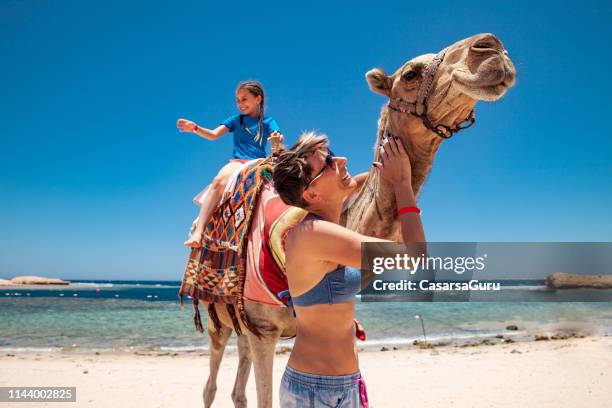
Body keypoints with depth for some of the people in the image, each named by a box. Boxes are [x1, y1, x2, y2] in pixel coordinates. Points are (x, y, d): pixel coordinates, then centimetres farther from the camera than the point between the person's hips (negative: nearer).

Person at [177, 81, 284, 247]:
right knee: (219, 181, -33)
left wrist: (277, 140, -28)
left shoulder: (268, 122, 16)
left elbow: (277, 144, -2)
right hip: (237, 163, 0)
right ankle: (198, 231, -43)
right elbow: (213, 135, 8)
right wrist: (195, 128, -12)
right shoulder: (236, 120, 20)